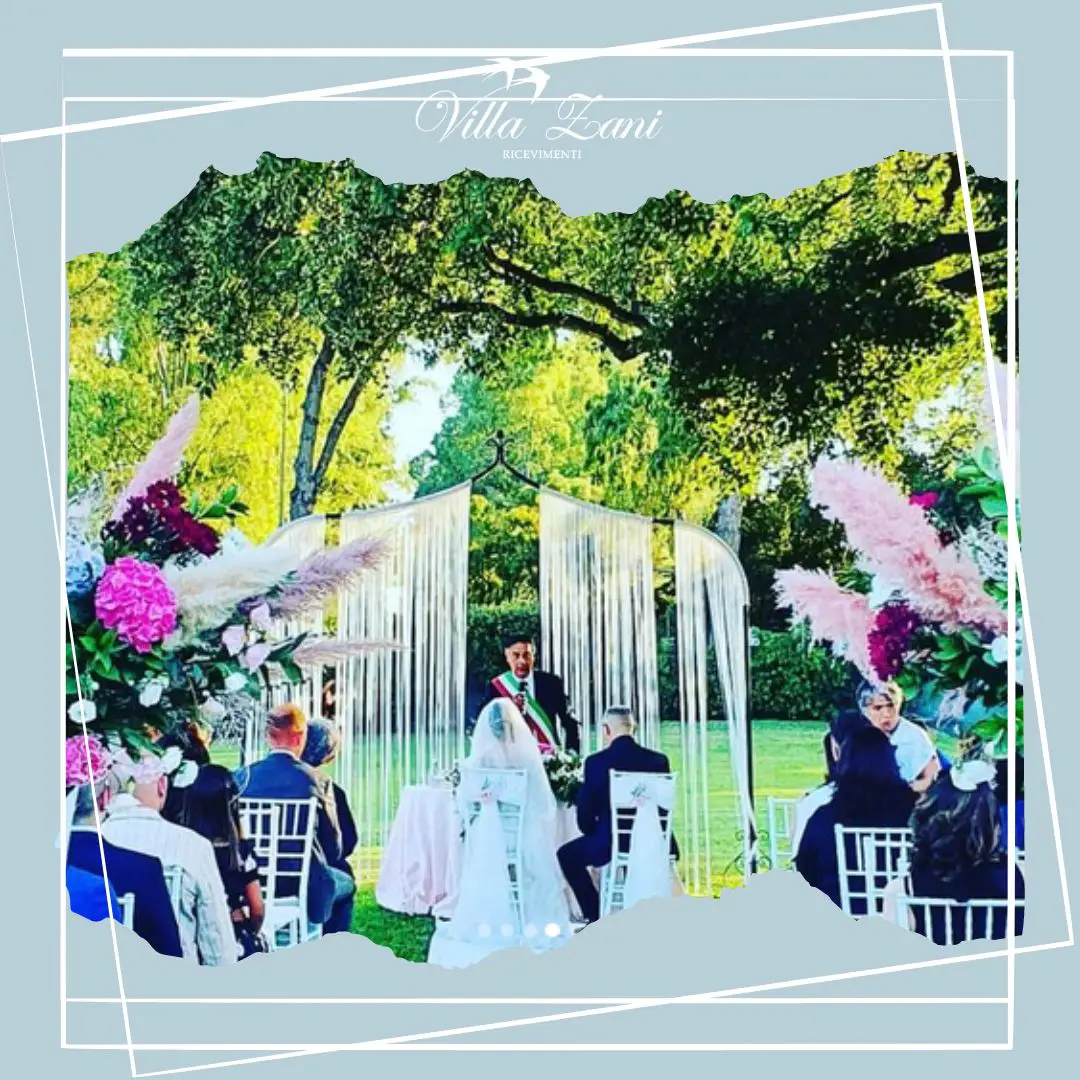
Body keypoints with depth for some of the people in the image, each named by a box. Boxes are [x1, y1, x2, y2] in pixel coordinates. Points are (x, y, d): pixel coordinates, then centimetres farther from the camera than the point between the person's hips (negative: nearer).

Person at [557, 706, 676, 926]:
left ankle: (596, 915, 18)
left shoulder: (595, 762, -10)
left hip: (609, 844, -3)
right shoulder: (659, 760, -1)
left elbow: (585, 814, -4)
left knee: (567, 855, 24)